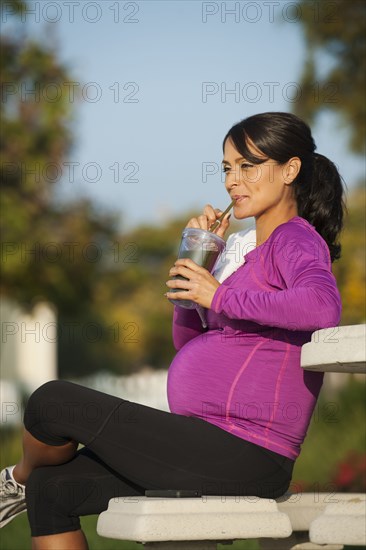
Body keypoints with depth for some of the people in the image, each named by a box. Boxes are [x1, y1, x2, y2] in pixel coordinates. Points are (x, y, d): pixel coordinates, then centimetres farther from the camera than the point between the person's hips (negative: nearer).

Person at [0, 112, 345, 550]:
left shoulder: (297, 240, -8)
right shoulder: (254, 253, 20)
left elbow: (323, 307, -33)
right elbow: (189, 344, 22)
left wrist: (220, 295, -22)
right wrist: (196, 259, 9)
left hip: (242, 455, -10)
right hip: (221, 449, 10)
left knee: (53, 401, -8)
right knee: (51, 488, 13)